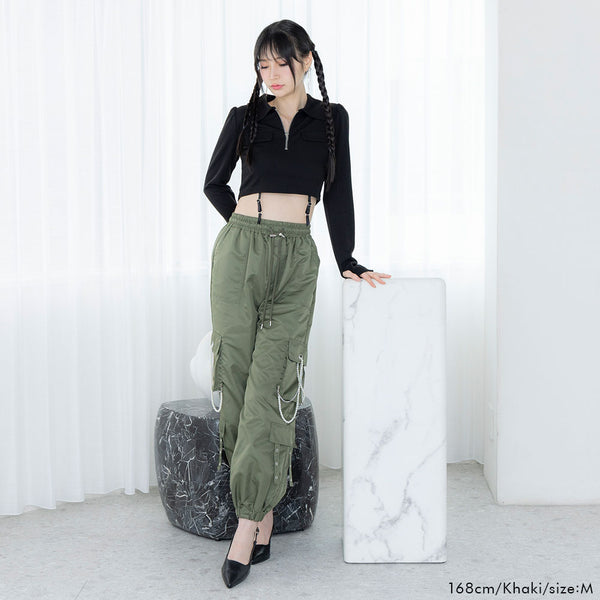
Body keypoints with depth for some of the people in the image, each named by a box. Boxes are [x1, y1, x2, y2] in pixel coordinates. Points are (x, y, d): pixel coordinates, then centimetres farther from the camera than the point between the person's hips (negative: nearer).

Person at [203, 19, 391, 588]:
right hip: (239, 251, 1)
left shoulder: (330, 119, 12)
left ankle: (249, 521, -7)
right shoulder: (244, 117, 12)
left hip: (297, 259, -1)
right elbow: (214, 183, 22)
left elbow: (338, 194, 11)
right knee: (236, 377, -4)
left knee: (270, 385, -9)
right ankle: (263, 514, 6)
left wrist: (346, 261, 6)